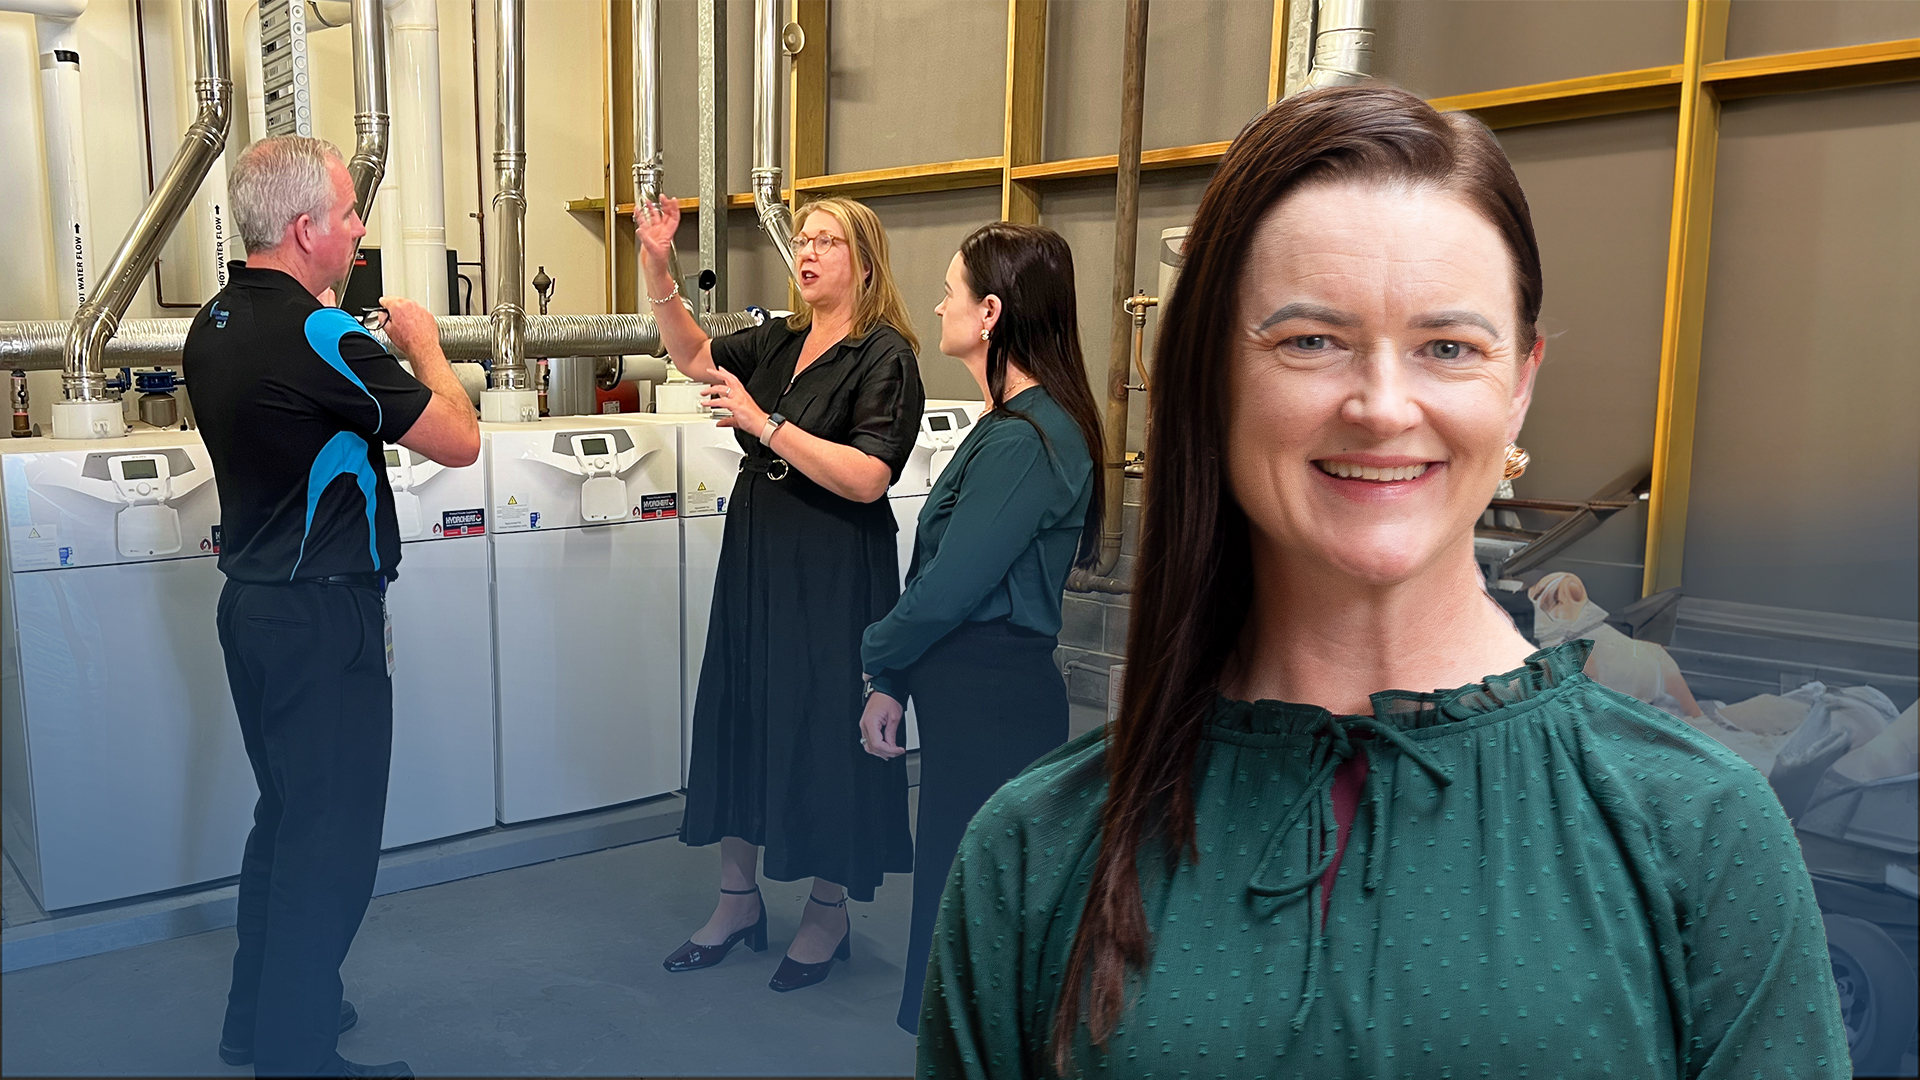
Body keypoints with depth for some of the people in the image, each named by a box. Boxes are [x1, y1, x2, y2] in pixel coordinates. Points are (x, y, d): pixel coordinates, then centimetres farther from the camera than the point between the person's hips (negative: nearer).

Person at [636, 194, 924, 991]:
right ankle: (739, 901, 28)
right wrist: (656, 266, 5)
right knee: (738, 715, 11)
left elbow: (867, 477, -21)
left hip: (833, 574, -7)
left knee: (823, 730, 2)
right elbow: (693, 353, 19)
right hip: (754, 559, 7)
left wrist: (763, 422, -23)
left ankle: (828, 913, 23)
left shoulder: (884, 356, -12)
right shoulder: (778, 343, 9)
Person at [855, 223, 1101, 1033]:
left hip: (991, 703, -10)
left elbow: (948, 588, -21)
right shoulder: (1015, 425, 12)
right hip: (974, 692, 10)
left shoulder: (1025, 439, -21)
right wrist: (894, 682, 12)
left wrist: (878, 655, -2)